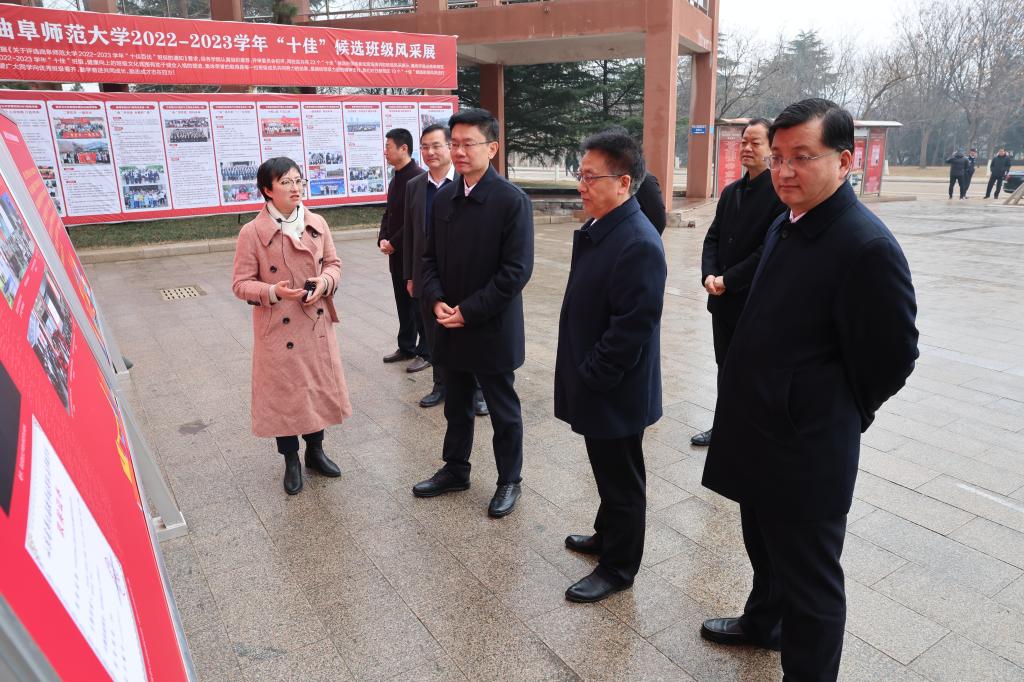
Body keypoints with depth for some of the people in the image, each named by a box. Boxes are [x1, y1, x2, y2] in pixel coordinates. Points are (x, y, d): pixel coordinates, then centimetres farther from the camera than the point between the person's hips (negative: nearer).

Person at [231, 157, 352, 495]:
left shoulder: (318, 224, 1)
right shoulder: (252, 232, -10)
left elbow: (333, 263, 10)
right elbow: (240, 283, -7)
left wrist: (325, 282, -11)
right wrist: (274, 292, -24)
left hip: (317, 325, 4)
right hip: (278, 328, -4)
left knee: (319, 387, 14)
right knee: (283, 392, 8)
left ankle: (315, 451, 35)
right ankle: (291, 462, 27)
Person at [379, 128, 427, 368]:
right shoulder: (397, 178, 13)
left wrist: (394, 243, -15)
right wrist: (383, 240, 1)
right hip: (397, 253, 9)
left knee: (420, 303, 2)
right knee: (403, 303, 16)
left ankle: (426, 352, 12)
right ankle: (406, 347, 28)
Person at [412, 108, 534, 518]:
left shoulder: (512, 200, -14)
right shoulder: (444, 197, 5)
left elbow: (517, 270, -18)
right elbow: (430, 257, 10)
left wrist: (468, 311, -17)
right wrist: (436, 301, -8)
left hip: (492, 329, -5)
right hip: (450, 327, 6)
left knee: (503, 412, 11)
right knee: (456, 407, 20)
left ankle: (509, 480, 31)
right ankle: (455, 470, 39)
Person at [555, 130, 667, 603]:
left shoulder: (639, 245, -24)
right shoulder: (597, 230, 5)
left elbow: (632, 328, -25)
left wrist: (589, 377, -17)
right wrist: (579, 376, 11)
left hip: (614, 392, -8)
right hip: (592, 385, 9)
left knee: (621, 480, 10)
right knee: (607, 471, 26)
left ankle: (618, 568, 29)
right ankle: (606, 535, 46)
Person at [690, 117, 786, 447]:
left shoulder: (780, 192, -13)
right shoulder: (731, 191, 11)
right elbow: (713, 237, 10)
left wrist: (728, 280, -16)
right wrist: (709, 275, -7)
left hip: (755, 301, -7)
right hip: (723, 298, 7)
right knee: (725, 368, 17)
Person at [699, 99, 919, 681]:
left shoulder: (867, 246, -22)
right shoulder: (785, 227, 5)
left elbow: (892, 358, -17)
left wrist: (833, 416, -3)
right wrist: (750, 408, 13)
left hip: (807, 451, -8)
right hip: (759, 434, 9)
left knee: (809, 581, 11)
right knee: (764, 546, 29)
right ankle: (763, 622, 54)